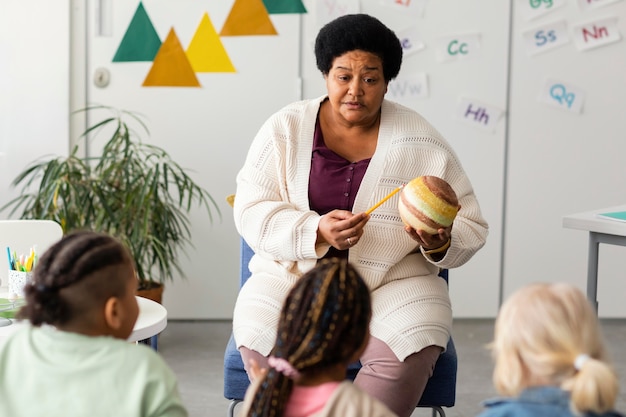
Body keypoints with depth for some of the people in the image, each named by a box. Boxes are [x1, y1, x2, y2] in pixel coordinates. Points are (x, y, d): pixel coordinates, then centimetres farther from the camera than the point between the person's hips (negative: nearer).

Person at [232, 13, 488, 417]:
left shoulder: (422, 141, 1)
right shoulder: (284, 129, 2)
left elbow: (471, 228, 5)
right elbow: (251, 213, -5)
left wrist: (440, 244, -19)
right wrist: (316, 232, -21)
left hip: (394, 282, 0)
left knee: (406, 356, -30)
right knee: (260, 338, -29)